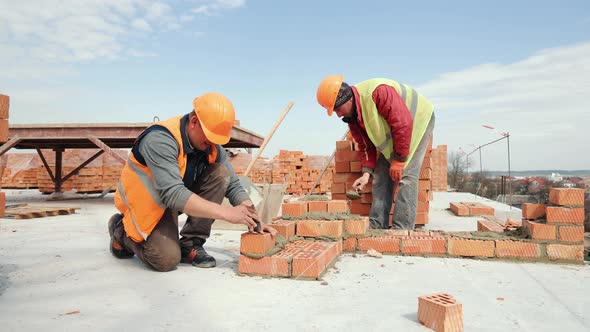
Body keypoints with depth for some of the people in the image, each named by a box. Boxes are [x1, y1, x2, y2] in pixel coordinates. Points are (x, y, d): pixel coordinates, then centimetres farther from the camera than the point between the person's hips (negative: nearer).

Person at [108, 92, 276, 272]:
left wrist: (253, 220, -22)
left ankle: (190, 245, -9)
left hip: (184, 193, 6)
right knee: (167, 260, -24)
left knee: (221, 173, -16)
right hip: (147, 201, -6)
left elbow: (233, 185, -7)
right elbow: (173, 194, -42)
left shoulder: (212, 146, -10)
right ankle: (121, 230, 10)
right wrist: (227, 213, -44)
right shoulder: (160, 140, -31)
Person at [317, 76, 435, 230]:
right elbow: (366, 144, -1)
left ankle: (401, 230, -15)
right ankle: (377, 227, 4)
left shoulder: (378, 92, -35)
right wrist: (367, 172, -15)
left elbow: (404, 124, -34)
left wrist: (398, 161, -27)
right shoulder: (351, 116, -8)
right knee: (381, 175, 1)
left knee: (406, 175, -18)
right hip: (392, 131, 8)